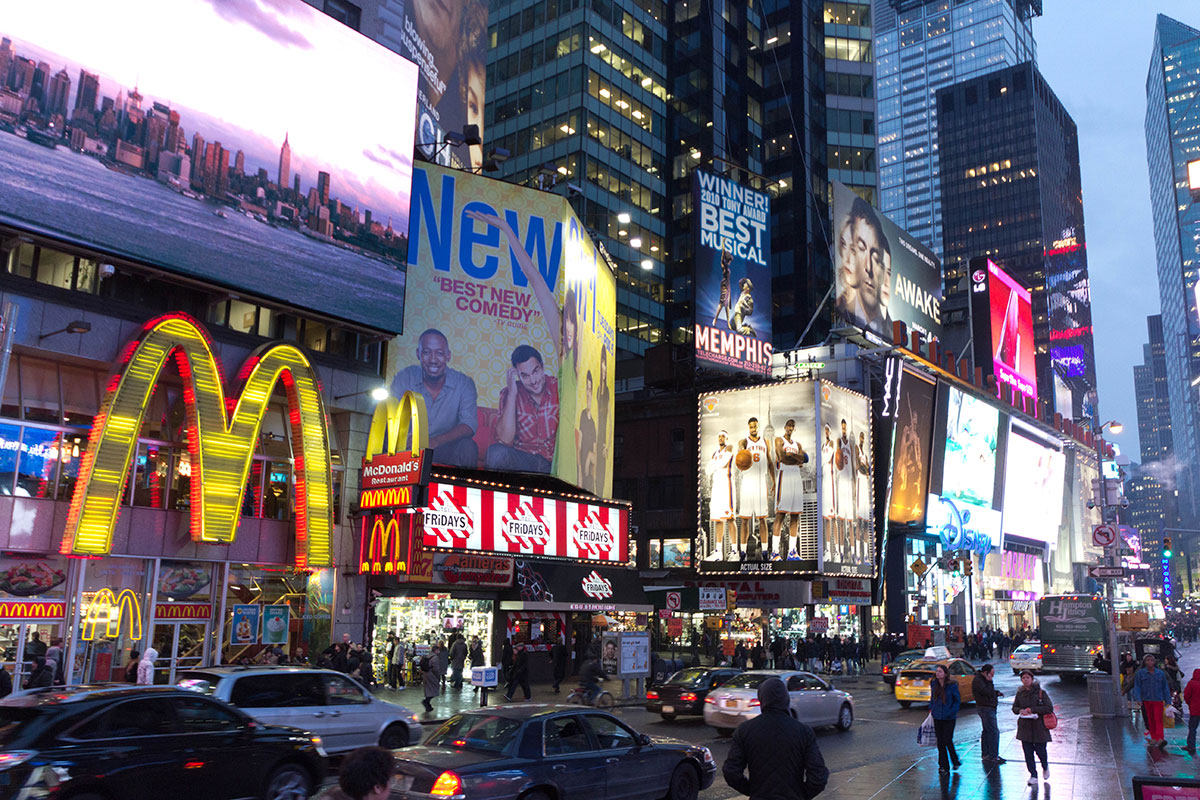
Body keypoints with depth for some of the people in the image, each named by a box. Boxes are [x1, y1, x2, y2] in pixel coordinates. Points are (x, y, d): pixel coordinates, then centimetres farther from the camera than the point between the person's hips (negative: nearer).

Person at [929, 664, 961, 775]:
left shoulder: (952, 685, -12)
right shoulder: (934, 684, 2)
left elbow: (958, 700, -5)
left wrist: (951, 712, -12)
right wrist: (931, 709, 10)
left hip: (949, 718, -4)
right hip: (937, 717, 4)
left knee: (947, 740, -5)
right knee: (940, 742, 6)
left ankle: (955, 760, 22)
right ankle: (943, 766, 15)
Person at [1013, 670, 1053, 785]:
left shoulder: (1040, 692, -7)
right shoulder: (1020, 693, 4)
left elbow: (1049, 708, -11)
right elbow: (1014, 707, 12)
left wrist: (1032, 710, -17)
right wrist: (1020, 710, -11)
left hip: (1039, 726, -3)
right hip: (1025, 727, 3)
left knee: (1040, 750, 2)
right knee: (1028, 752, 3)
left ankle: (1045, 767, 34)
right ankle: (1033, 776, 13)